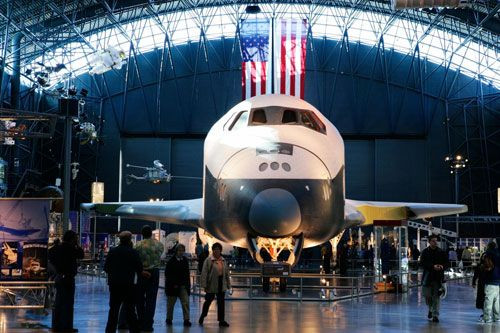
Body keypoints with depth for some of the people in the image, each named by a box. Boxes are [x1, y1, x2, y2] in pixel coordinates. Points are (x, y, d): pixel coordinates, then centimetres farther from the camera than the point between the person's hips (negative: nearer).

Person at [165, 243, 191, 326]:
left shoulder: (185, 260, 7)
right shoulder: (171, 261, -8)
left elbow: (187, 273, 12)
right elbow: (167, 274, -9)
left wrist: (188, 284, 7)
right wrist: (174, 284, -14)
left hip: (183, 286, 3)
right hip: (172, 285, -3)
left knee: (186, 302, -7)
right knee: (171, 303, 9)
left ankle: (186, 320, -7)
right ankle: (169, 319, 23)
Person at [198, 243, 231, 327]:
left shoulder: (223, 260, 9)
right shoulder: (208, 260, -8)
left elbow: (226, 273, 14)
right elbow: (204, 273, -11)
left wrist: (228, 284, 12)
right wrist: (204, 285, -15)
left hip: (221, 284, 4)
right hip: (211, 285, -4)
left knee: (221, 303, 4)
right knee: (208, 300, 10)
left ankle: (221, 320, 10)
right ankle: (202, 316, 33)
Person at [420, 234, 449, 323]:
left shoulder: (441, 252, 5)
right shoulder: (425, 252, 1)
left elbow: (447, 263, 7)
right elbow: (422, 263, -9)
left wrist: (442, 266, -16)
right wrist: (433, 266, -22)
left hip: (438, 277, 0)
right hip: (428, 276, 0)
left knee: (436, 296, -1)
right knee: (427, 295, 2)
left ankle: (435, 315, 6)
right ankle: (430, 309, 31)